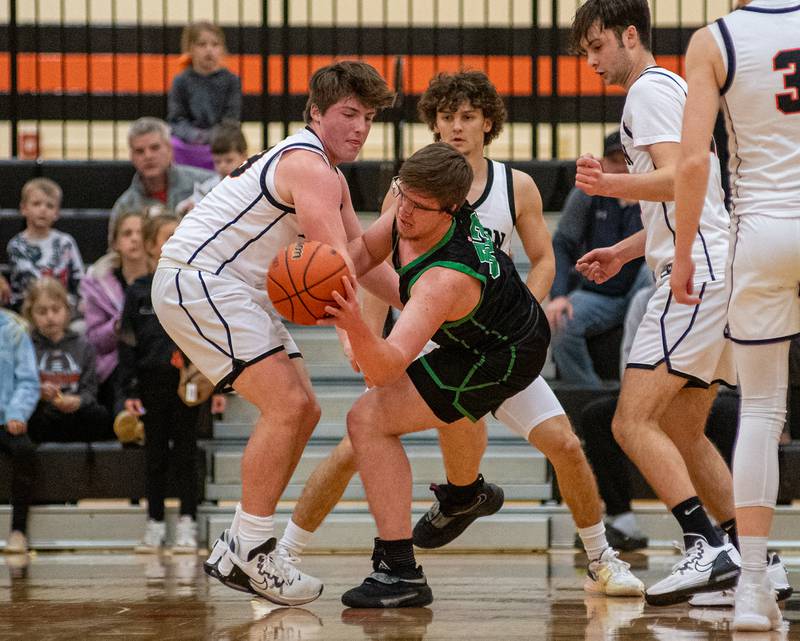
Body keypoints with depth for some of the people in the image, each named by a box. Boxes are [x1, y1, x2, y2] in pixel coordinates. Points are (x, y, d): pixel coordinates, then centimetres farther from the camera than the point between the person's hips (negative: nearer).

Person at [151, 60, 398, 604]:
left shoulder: (331, 176, 17)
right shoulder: (309, 167, -17)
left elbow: (365, 262, 23)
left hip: (239, 292, 11)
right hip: (196, 279, -11)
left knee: (303, 411, 8)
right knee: (287, 405, -19)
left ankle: (240, 555, 11)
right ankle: (251, 551, -12)